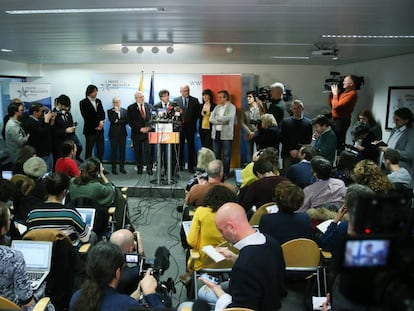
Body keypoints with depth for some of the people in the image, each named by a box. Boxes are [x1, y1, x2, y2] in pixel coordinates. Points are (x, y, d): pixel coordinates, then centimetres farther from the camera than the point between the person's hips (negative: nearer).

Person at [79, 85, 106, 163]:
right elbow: (86, 117, -11)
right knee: (89, 151, 2)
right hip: (90, 130, -5)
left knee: (101, 150, 6)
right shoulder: (83, 102, -5)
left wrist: (101, 122, -11)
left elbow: (102, 113, 8)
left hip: (100, 130, 5)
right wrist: (96, 126, -11)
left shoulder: (98, 101, 13)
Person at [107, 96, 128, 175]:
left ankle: (122, 167, 12)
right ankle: (114, 168, 6)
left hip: (122, 133, 2)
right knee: (114, 151, -1)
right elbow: (111, 120, -13)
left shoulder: (124, 110, 10)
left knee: (122, 151, 4)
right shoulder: (110, 111, 4)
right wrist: (116, 111, -13)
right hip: (114, 133, -2)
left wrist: (118, 121, -9)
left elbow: (126, 121, 0)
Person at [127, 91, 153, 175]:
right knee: (138, 152, 7)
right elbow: (130, 122, -5)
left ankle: (149, 168, 4)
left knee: (148, 151, -5)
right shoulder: (131, 108, -2)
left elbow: (151, 118, 9)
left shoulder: (148, 106, 7)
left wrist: (148, 127, -8)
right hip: (137, 133, -1)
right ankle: (139, 168, 19)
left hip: (147, 132, 1)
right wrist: (140, 129, -12)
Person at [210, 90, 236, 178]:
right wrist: (221, 121, -11)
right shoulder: (217, 107, 14)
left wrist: (217, 118, -6)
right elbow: (211, 119, 4)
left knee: (226, 155, 0)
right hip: (216, 133, 5)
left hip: (226, 134, -5)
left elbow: (228, 118, -19)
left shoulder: (231, 107, -2)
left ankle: (225, 173, 8)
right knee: (216, 154, 10)